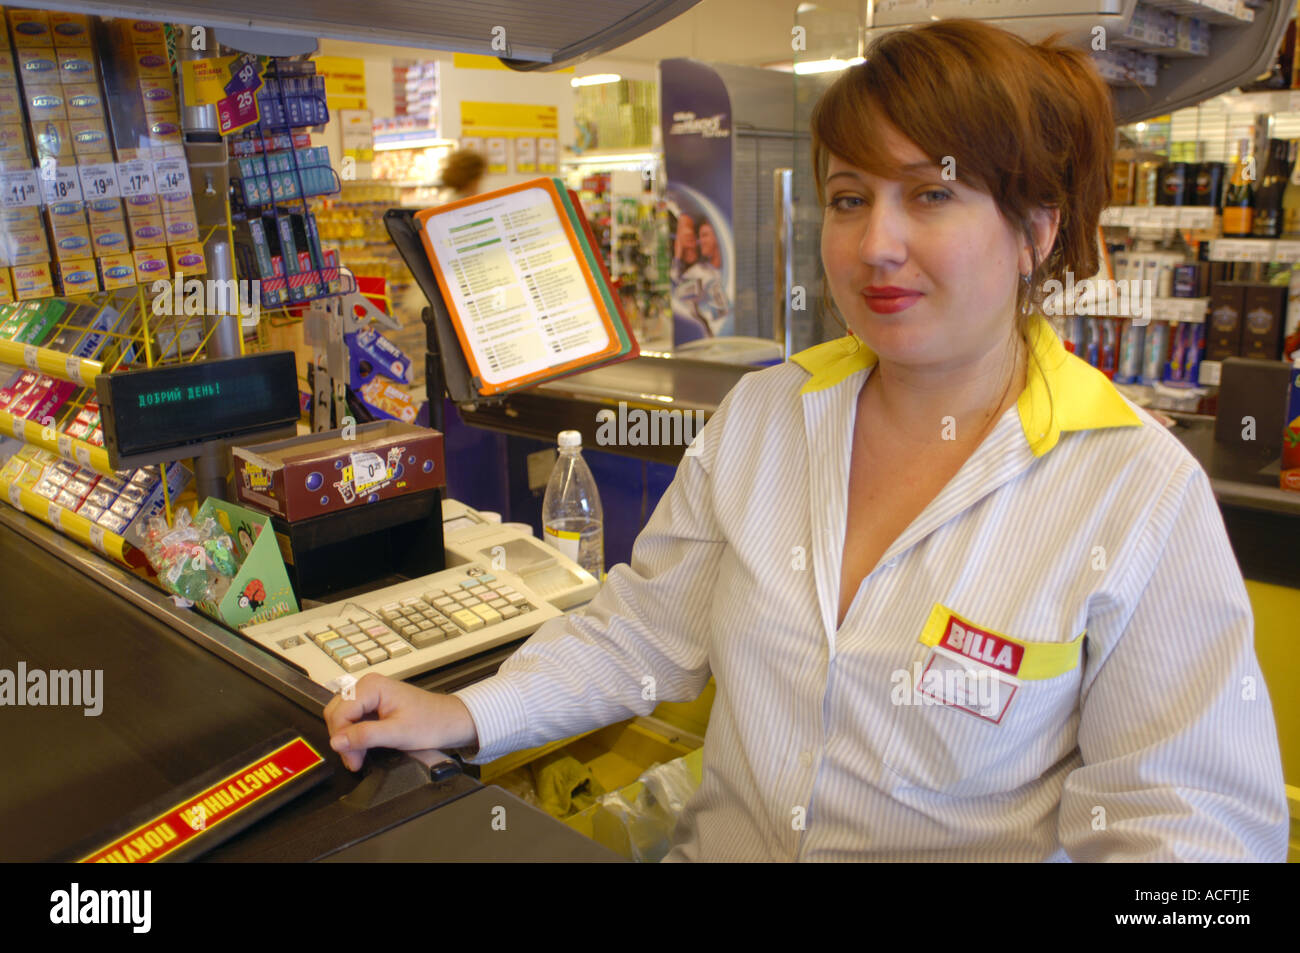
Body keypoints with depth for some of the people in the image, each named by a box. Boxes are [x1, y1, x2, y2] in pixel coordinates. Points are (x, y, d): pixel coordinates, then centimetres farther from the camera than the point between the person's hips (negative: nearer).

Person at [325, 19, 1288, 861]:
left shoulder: (1142, 494, -14)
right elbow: (650, 626, 7)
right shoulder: (761, 413, 2)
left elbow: (1189, 818, -13)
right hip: (721, 843, 3)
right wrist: (465, 717, -3)